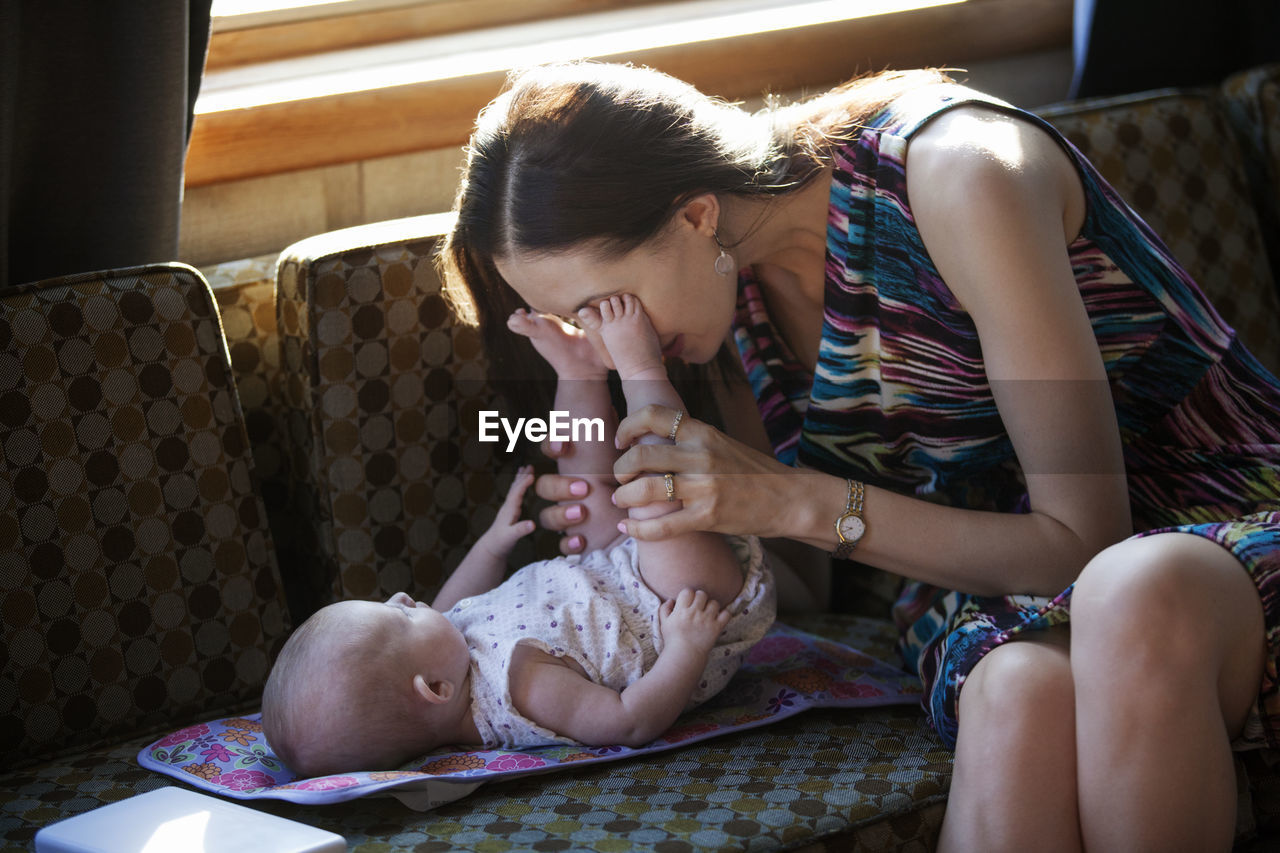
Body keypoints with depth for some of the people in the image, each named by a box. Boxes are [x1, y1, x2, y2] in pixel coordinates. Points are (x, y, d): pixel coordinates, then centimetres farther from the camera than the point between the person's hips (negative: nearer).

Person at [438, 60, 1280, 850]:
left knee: (1133, 594, -42)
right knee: (1015, 698, -35)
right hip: (1004, 585, 4)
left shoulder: (960, 178, -22)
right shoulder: (729, 271, -1)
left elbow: (1083, 540, -21)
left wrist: (799, 504, -26)